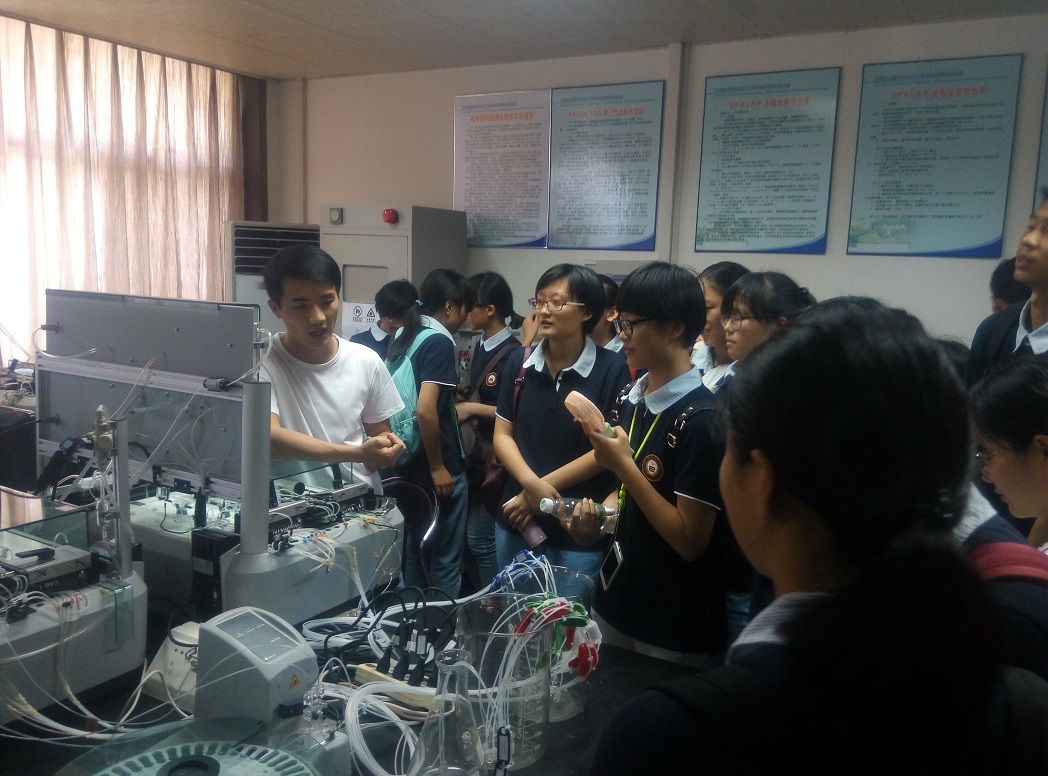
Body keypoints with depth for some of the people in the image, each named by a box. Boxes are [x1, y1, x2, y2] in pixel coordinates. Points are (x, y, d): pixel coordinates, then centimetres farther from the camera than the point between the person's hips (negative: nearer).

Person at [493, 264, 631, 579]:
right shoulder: (519, 362, 1)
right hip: (516, 521, 4)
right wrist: (532, 484, -16)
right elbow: (502, 435, 1)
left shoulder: (612, 369, -11)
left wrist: (546, 485, -12)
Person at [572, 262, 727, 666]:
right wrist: (598, 514, -5)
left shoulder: (701, 418, -21)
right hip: (614, 607, 7)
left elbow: (691, 541, -20)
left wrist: (623, 465, -21)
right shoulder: (632, 399, 1)